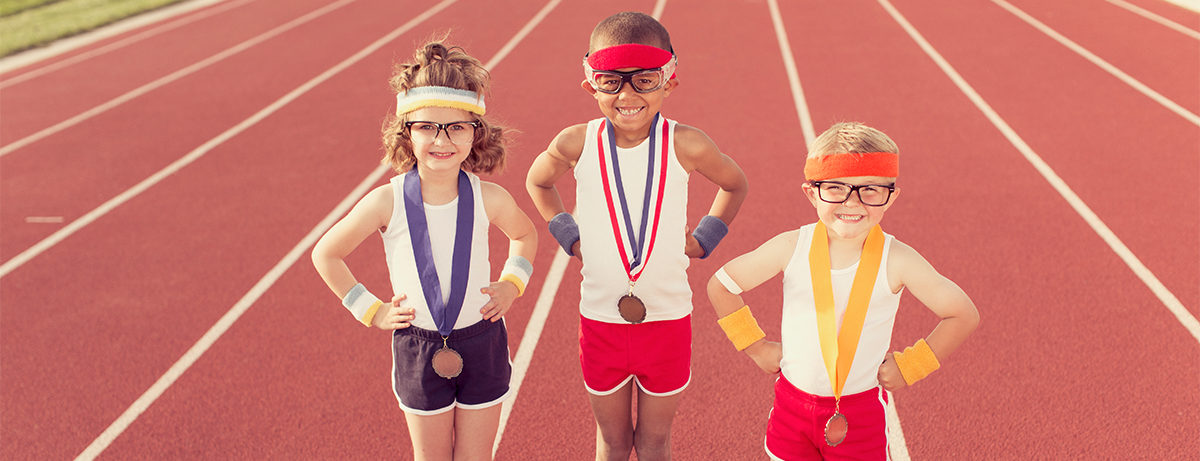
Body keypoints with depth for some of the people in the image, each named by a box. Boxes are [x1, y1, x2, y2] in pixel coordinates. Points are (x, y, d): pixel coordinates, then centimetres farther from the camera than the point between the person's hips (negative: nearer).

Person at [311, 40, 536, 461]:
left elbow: (525, 236, 12)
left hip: (482, 343, 1)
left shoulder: (489, 199, -13)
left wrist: (512, 284, -1)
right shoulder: (387, 202, -16)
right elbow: (325, 254, -1)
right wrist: (370, 311, -2)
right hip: (418, 347, 0)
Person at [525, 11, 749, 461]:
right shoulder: (576, 144, -11)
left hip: (668, 318, -1)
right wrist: (568, 235, 3)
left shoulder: (685, 145, -15)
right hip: (600, 318, 1)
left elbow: (735, 184, 7)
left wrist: (704, 238, 0)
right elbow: (537, 182, 12)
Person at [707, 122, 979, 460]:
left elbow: (964, 315, -5)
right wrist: (756, 346, 0)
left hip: (862, 414, -1)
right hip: (793, 404, 2)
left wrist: (908, 367, -4)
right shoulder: (792, 248, -12)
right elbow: (720, 286, 0)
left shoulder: (896, 261, -16)